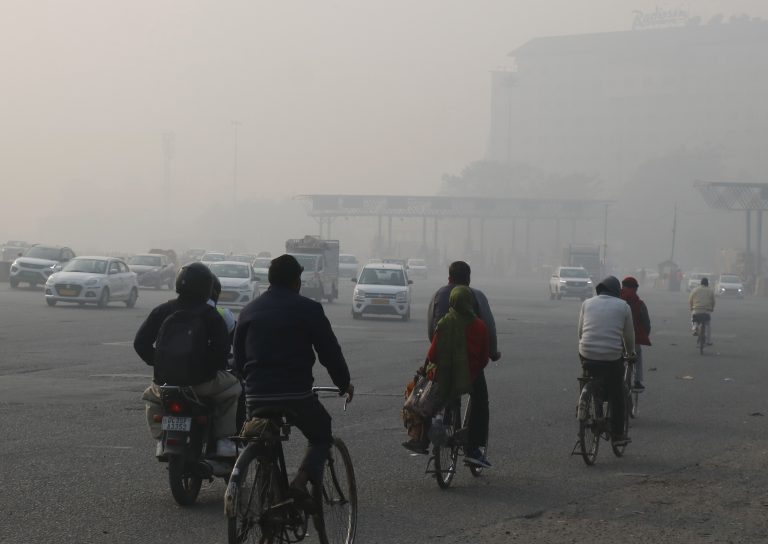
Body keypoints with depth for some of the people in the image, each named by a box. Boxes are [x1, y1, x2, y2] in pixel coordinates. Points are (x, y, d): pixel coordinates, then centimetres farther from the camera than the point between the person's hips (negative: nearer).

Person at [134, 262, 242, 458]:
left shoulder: (162, 310, 5)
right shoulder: (209, 314, -4)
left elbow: (140, 342, 3)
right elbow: (222, 346, -11)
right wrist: (214, 366, 9)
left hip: (165, 380, 3)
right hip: (201, 381, -3)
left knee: (151, 396, 36)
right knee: (232, 387, 23)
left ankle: (161, 440, 18)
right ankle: (223, 440, 14)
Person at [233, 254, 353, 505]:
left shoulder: (249, 310, 13)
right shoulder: (308, 309, -1)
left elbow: (238, 360, 17)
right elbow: (330, 352, 0)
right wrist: (344, 383, 14)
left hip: (256, 397, 4)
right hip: (296, 394, -4)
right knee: (322, 437, 17)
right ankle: (302, 481, -8)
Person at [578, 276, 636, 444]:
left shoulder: (587, 303, 10)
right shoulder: (623, 306, 4)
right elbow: (629, 334, 9)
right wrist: (630, 352, 27)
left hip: (587, 354, 2)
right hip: (613, 357, -2)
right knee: (616, 395, 10)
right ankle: (617, 434, 12)